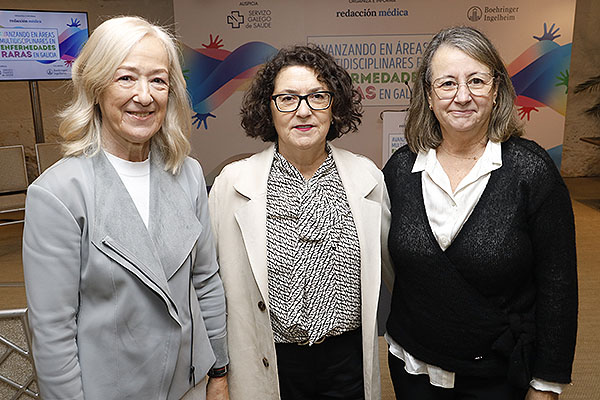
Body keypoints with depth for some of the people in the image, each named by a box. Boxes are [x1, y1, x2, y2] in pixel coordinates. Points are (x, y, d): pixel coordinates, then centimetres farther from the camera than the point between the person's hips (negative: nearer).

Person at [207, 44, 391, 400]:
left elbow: (389, 266, 8)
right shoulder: (232, 182, -10)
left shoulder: (367, 176, -4)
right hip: (270, 366, -1)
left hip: (349, 359, 2)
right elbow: (212, 281, -4)